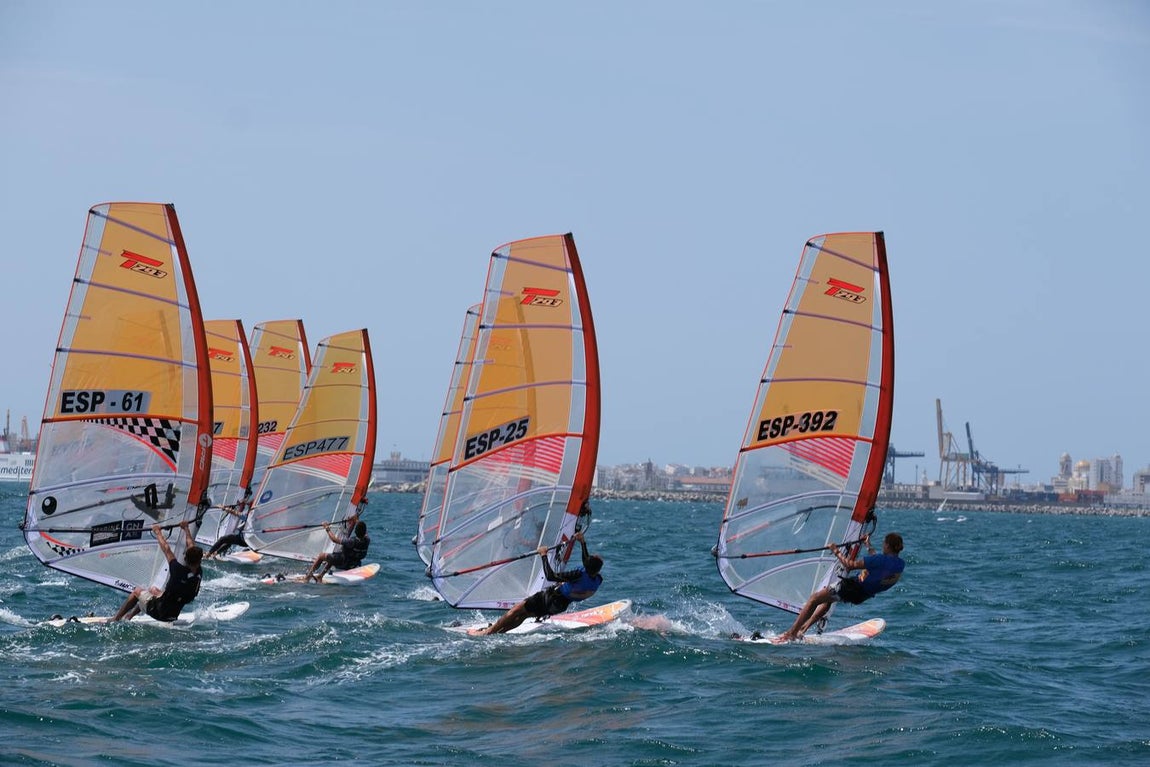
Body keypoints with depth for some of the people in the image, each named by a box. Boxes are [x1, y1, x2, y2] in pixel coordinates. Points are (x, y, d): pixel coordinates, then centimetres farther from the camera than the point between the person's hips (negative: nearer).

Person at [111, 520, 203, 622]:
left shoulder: (179, 571, -28)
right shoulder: (198, 573, -12)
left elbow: (166, 549, -13)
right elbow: (192, 546, 3)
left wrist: (158, 532, 3)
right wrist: (186, 529, 19)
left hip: (159, 613, -6)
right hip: (174, 615, 6)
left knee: (137, 590, 20)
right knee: (152, 589, 31)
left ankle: (116, 619, 33)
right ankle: (129, 616, 44)